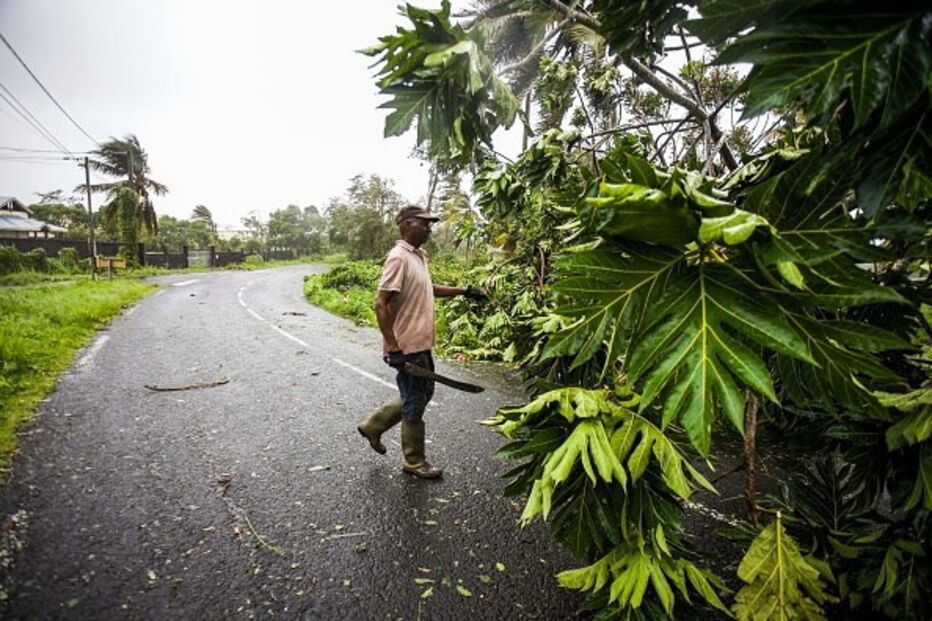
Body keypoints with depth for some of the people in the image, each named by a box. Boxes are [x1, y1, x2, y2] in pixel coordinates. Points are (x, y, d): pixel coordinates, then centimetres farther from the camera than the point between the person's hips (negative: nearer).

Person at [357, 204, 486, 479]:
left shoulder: (418, 256, 10)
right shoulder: (399, 258, -18)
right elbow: (381, 304, -22)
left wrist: (464, 290, 18)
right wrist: (393, 347, -24)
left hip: (420, 344, 9)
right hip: (406, 347, -9)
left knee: (422, 394, 22)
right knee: (415, 403, 5)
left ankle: (373, 426, 35)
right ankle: (414, 462, 24)